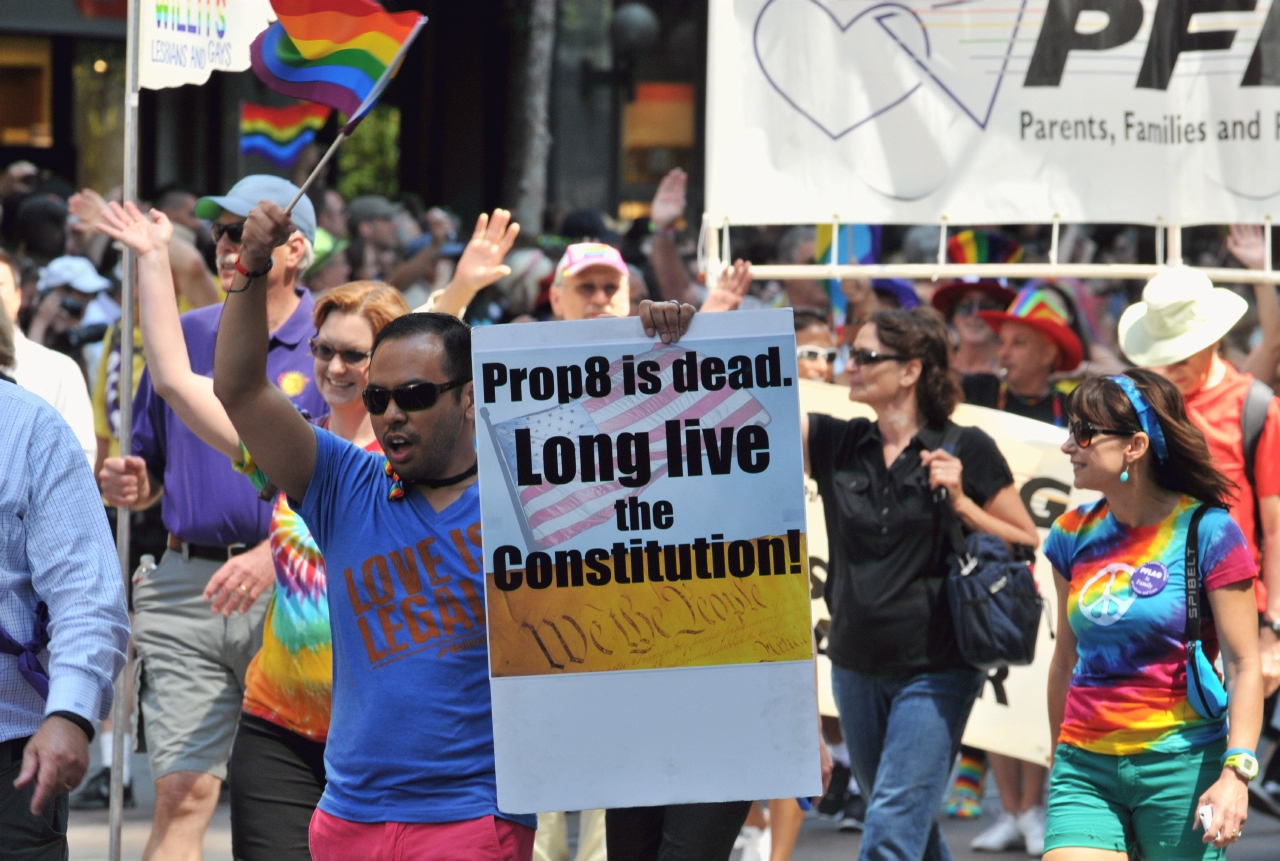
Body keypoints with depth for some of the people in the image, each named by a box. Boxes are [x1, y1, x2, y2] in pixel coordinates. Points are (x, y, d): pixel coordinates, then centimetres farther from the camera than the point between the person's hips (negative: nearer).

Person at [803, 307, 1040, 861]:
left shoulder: (965, 451, -5)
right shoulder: (834, 443, 5)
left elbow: (1027, 544, -1)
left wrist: (960, 503, -15)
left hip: (935, 673, -5)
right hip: (858, 668, 5)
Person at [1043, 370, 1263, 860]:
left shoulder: (1207, 533, -6)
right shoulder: (1074, 536, 8)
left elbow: (1244, 664, -8)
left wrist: (1236, 773, -19)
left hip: (1181, 764, -4)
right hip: (1085, 766, 4)